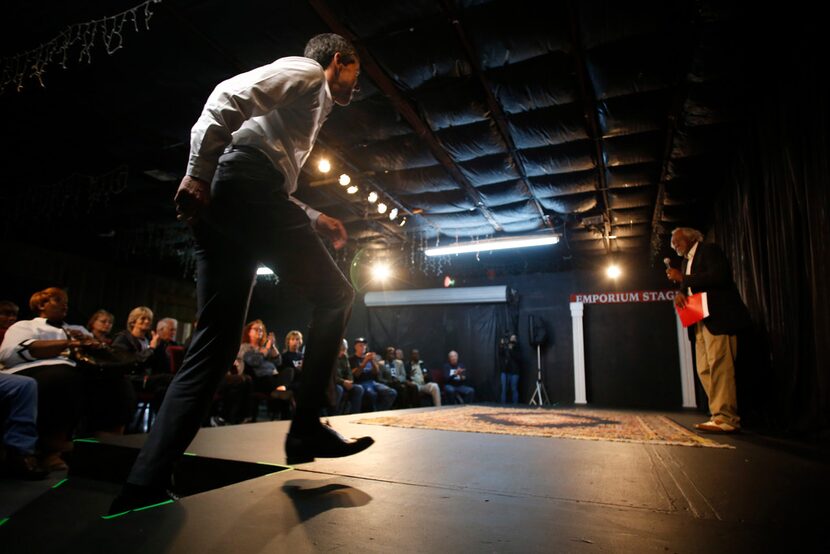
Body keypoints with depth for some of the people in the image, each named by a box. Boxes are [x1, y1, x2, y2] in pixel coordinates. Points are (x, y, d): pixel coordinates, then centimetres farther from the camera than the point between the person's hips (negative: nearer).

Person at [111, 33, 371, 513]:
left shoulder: (313, 109, 37)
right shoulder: (306, 71, 11)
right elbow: (230, 96, -7)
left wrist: (314, 219, 24)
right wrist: (200, 171, -18)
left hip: (224, 204, 9)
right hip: (246, 181, -9)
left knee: (215, 346, 1)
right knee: (334, 296, -1)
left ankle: (144, 488, 0)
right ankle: (307, 428, -2)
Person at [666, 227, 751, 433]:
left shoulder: (710, 250, -1)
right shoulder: (687, 261, 24)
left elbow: (719, 276, -17)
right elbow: (687, 287, 22)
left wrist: (683, 278, -13)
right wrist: (679, 293, -2)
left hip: (717, 317, -9)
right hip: (699, 320, 9)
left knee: (719, 366, -14)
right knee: (704, 370, 5)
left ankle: (726, 418, -13)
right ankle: (719, 416, 9)